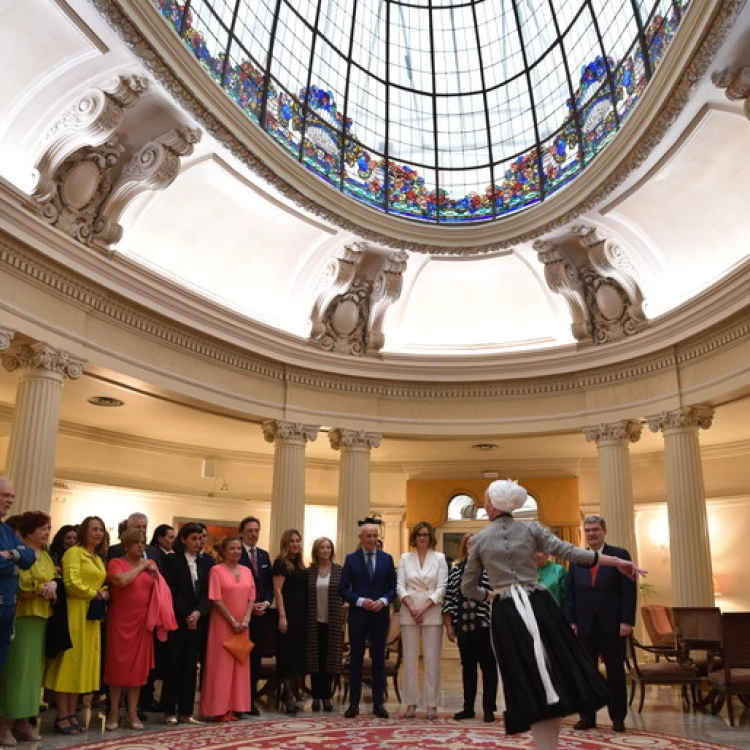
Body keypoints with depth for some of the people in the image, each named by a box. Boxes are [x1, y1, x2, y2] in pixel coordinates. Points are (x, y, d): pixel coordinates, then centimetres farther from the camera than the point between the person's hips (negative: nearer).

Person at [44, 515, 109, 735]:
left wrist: (103, 593, 0)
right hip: (75, 612, -8)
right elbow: (72, 583, -19)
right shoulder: (74, 552, -8)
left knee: (83, 662, 10)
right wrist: (95, 595, -9)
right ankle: (62, 716, 5)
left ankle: (72, 713, 17)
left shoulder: (99, 558, 17)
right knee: (69, 660, -3)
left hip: (92, 615, 8)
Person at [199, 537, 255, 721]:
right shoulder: (217, 570, -6)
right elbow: (216, 599, -12)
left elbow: (251, 598, 7)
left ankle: (235, 707, 17)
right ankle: (219, 708, 7)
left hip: (242, 626, 5)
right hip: (222, 624, -5)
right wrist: (233, 621, -14)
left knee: (239, 665, 8)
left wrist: (245, 620, -8)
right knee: (221, 665, -1)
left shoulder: (247, 571, 9)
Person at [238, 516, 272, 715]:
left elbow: (269, 584, 13)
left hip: (260, 613, 6)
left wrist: (266, 602, -4)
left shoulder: (264, 555, 13)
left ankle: (251, 699, 16)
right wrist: (249, 606, -14)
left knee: (255, 657, 9)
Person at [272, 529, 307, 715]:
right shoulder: (281, 563, -7)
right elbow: (277, 591, -13)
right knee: (288, 653, -3)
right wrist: (282, 616, -20)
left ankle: (290, 693, 20)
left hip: (302, 614, 7)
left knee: (299, 653, 10)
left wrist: (308, 614, 10)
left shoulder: (300, 564, 13)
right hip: (289, 613, -7)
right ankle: (289, 698, 3)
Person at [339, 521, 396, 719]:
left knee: (379, 659, 7)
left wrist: (383, 601, -13)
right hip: (357, 615, -1)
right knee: (355, 659, 5)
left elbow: (393, 587, 5)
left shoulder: (387, 559, 5)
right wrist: (360, 601, -15)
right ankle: (354, 703, 13)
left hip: (380, 615, 1)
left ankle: (378, 703, 15)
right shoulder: (351, 559, 1)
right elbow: (343, 589, -1)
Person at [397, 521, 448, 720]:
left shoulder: (439, 558, 5)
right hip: (409, 613, 1)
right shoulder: (405, 558, 8)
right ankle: (411, 703, 9)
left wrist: (424, 608, -11)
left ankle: (431, 705, 5)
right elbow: (400, 586, 3)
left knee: (432, 659, -1)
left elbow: (441, 588, -1)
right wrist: (411, 608, -11)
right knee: (410, 659, 3)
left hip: (432, 613, -1)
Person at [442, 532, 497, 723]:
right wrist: (449, 626, 4)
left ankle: (489, 709, 15)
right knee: (468, 668, 12)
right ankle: (468, 708, 22)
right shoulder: (456, 570, 8)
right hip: (464, 628, 4)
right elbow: (449, 599, 8)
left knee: (488, 667, 4)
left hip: (486, 627, -3)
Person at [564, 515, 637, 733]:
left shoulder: (620, 555, 1)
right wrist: (571, 622, -2)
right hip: (584, 625, 3)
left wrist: (627, 621, -13)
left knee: (615, 672, 7)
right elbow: (569, 593, 7)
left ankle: (618, 717, 17)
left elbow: (629, 591, -5)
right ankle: (587, 716, 14)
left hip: (612, 625, -3)